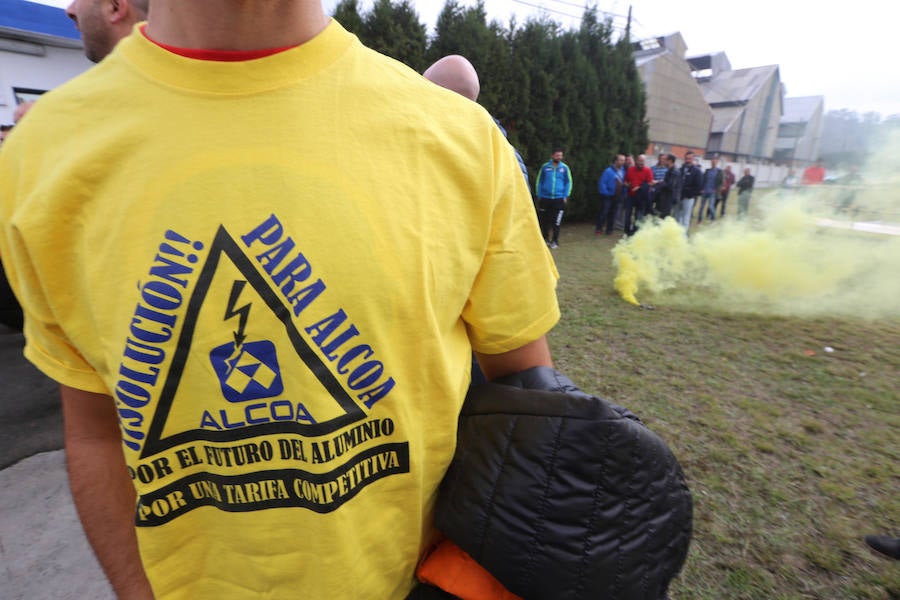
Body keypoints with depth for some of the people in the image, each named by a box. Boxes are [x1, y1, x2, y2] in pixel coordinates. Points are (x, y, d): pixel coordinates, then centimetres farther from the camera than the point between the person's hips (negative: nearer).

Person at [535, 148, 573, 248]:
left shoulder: (565, 168, 2)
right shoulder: (545, 167, 0)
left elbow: (568, 182, 6)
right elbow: (539, 182, 6)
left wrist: (566, 196, -1)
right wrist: (539, 195, 3)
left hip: (559, 199, 0)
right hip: (545, 198, 1)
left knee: (556, 222, 0)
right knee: (544, 221, 7)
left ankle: (555, 241, 12)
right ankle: (545, 238, 25)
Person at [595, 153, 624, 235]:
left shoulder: (623, 171, 7)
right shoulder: (608, 171, -12)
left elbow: (624, 182, 13)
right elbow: (602, 182, -14)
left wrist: (622, 192, 0)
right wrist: (605, 192, -16)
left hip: (616, 197, 6)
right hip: (607, 196, -6)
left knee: (612, 213, 9)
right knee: (603, 213, -5)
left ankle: (609, 230, 17)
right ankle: (599, 229, 1)